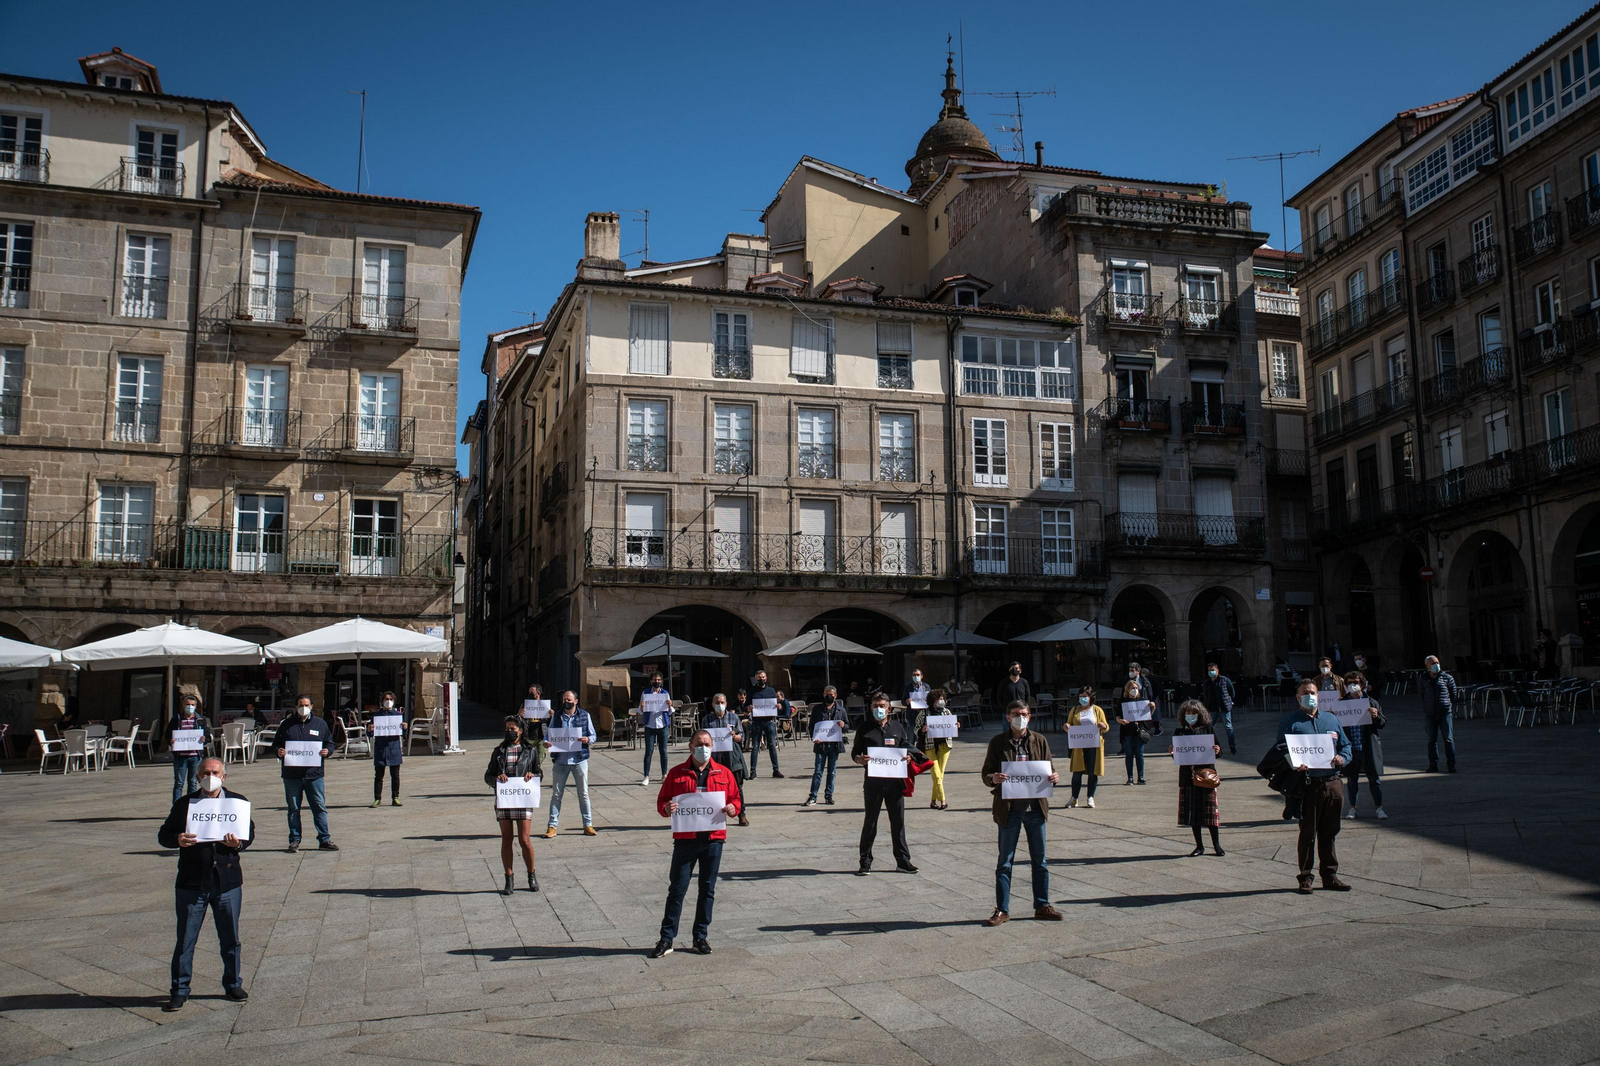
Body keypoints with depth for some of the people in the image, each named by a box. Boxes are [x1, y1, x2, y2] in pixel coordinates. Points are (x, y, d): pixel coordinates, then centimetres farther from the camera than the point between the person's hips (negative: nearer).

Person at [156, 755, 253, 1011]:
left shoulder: (238, 801, 5)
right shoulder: (184, 804, 3)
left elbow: (249, 833, 6)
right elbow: (163, 835, 4)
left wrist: (238, 843, -16)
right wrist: (178, 840, -19)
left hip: (228, 882, 1)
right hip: (191, 883, -1)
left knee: (230, 939, 10)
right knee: (185, 940, 4)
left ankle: (233, 984, 25)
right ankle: (180, 991, 17)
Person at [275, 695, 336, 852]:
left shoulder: (320, 724, 9)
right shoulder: (287, 724, 8)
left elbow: (330, 743, 14)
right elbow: (276, 743, 13)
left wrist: (327, 751, -8)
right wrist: (278, 751, -9)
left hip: (314, 774, 0)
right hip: (291, 775, 0)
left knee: (320, 808, 0)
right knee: (293, 809, 7)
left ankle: (324, 840, 6)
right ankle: (294, 840, 17)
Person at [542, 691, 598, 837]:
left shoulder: (584, 715, 2)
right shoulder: (556, 716, 6)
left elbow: (593, 735, 4)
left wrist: (587, 739, -18)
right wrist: (546, 742, -13)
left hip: (579, 760, -1)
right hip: (560, 760, 1)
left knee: (584, 794, 6)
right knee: (556, 794, 5)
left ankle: (588, 825, 14)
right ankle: (552, 826, 11)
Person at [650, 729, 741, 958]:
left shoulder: (723, 773, 7)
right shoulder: (676, 773, 3)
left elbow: (736, 799, 12)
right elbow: (661, 801, 6)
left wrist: (733, 808, -9)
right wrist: (666, 808, -16)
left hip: (713, 838, 2)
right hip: (685, 838, -2)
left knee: (707, 889, 9)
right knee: (677, 889, 0)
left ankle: (701, 937, 21)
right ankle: (666, 939, 7)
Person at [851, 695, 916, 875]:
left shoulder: (897, 728, 11)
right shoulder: (864, 729, 5)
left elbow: (908, 748, 16)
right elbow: (855, 751, 7)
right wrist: (859, 759, -16)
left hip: (895, 780, 2)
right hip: (873, 781, -2)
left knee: (898, 821, 7)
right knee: (870, 822, 5)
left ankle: (903, 860, 17)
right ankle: (865, 862, 12)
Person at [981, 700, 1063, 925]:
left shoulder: (1040, 740, 6)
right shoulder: (997, 742, 0)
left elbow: (1048, 768, 11)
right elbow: (985, 774, 1)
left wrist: (1054, 777, -12)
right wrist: (993, 778, -21)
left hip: (1035, 807, 2)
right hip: (1009, 809, -2)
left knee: (1039, 860, 11)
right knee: (1005, 862, 4)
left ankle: (1042, 906, 23)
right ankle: (1002, 910, 11)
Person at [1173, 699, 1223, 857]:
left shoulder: (1208, 729, 3)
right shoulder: (1179, 732, 7)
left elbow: (1217, 749, 4)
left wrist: (1217, 750, -18)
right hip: (1188, 776, 2)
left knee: (1210, 809, -3)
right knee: (1192, 811, 4)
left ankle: (1216, 844, 9)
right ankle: (1199, 846, 14)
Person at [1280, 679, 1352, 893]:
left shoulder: (1331, 720, 16)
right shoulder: (1290, 722, 2)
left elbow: (1345, 745, 19)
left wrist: (1342, 758, -3)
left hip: (1332, 783, 4)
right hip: (1308, 785, -4)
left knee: (1329, 833, 12)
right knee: (1308, 833, 0)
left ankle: (1330, 875, 21)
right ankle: (1305, 877, 8)